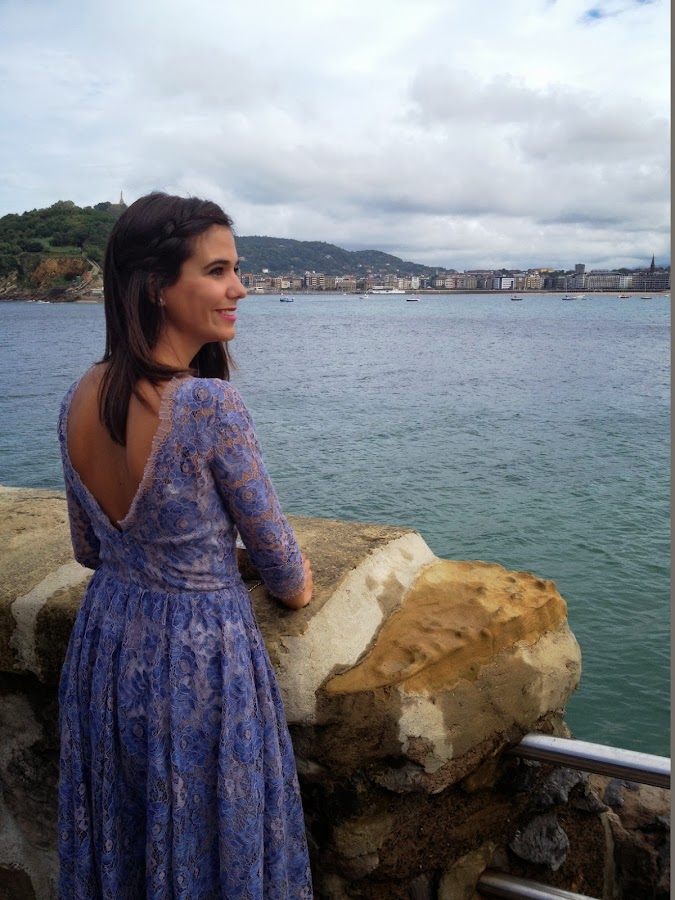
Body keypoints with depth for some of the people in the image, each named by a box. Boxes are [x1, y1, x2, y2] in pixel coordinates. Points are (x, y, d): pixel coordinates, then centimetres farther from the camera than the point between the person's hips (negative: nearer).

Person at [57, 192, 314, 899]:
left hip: (104, 637, 7)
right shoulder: (210, 405, -27)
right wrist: (295, 585, 8)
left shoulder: (79, 398, -6)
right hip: (197, 656, -6)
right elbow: (271, 545, -14)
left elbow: (88, 549, 6)